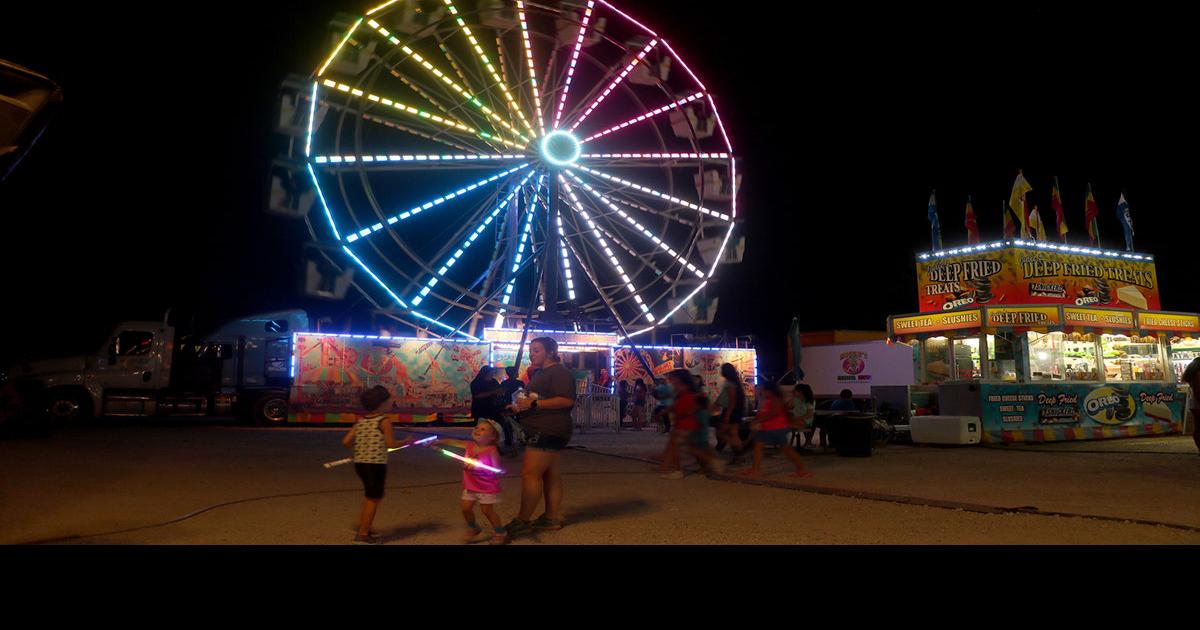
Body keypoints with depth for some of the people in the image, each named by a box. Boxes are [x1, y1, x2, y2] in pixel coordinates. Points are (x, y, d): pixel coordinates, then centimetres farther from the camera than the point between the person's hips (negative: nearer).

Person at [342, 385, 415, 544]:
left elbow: (345, 441, 4)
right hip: (376, 464, -7)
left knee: (369, 497, 21)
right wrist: (406, 442, 2)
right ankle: (363, 535, 8)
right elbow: (391, 443, -14)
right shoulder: (384, 421, -9)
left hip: (360, 463, 7)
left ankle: (363, 530, 26)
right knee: (373, 499, 4)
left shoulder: (360, 421, 8)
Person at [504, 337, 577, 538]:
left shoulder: (559, 372, -11)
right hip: (542, 431, 11)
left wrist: (533, 404, -24)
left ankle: (522, 521, -9)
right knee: (551, 475, 11)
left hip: (548, 431, -11)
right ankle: (551, 517, 14)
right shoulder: (541, 373, 22)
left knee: (529, 474, -12)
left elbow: (566, 401, -23)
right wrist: (519, 406, 12)